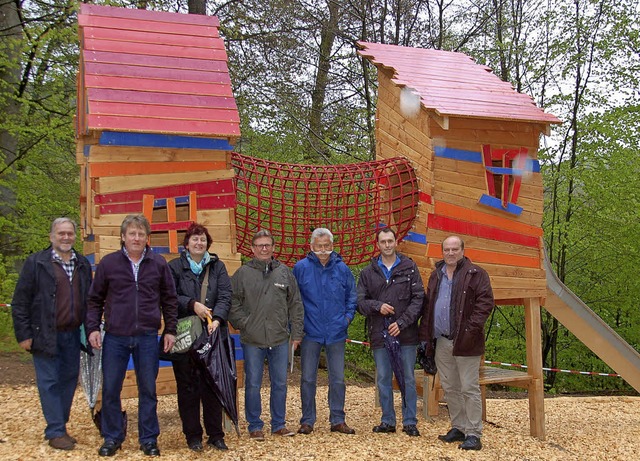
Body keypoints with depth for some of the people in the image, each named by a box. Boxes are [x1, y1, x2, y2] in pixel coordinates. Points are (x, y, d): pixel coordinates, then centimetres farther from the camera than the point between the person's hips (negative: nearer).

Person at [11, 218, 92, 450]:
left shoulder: (83, 264, 9)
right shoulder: (36, 263, -5)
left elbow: (89, 300, 14)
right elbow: (20, 302, -5)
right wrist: (24, 334, -9)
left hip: (73, 335, 5)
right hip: (46, 335, -5)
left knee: (69, 380, 9)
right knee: (50, 383, 0)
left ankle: (59, 427, 21)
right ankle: (55, 432, 7)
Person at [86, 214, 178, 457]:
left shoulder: (158, 264, 3)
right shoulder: (108, 263, 1)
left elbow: (170, 299, 9)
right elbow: (95, 299, 7)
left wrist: (170, 330, 5)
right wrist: (93, 328, -1)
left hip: (147, 337, 0)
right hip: (115, 337, 0)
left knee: (148, 390, 9)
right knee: (110, 389, 6)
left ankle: (149, 438, 21)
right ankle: (112, 438, 22)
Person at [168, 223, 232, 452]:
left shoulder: (217, 267, 10)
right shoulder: (175, 267, 5)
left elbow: (225, 296, -2)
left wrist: (217, 319, -18)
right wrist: (192, 305, -19)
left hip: (212, 335, 1)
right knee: (187, 387, 3)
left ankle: (215, 434, 15)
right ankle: (193, 435, 14)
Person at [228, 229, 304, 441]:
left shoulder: (285, 272, 6)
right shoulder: (243, 273, 0)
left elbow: (295, 305, 8)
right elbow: (233, 303, 1)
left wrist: (296, 333, 6)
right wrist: (243, 324, -8)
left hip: (280, 339, 2)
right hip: (252, 340, -2)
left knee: (280, 383, 10)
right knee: (253, 384, 5)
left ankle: (279, 424, 24)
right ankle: (255, 426, 18)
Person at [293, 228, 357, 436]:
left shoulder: (341, 268, 2)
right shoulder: (301, 268, -4)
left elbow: (352, 295, 13)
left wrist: (348, 316, 1)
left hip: (336, 333, 2)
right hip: (310, 333, -1)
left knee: (338, 379, 8)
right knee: (308, 379, 5)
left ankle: (337, 420, 19)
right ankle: (307, 421, 16)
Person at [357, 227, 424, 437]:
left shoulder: (409, 268, 1)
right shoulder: (368, 272, 7)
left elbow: (419, 299, -3)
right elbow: (360, 302, 5)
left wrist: (402, 322, -12)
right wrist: (377, 306, -15)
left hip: (406, 334, -2)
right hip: (379, 334, 2)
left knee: (408, 379, 5)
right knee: (383, 379, 9)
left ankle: (410, 422, 15)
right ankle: (388, 421, 20)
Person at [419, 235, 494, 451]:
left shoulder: (476, 274, -3)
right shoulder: (436, 275, 16)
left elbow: (485, 301, -10)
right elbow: (428, 306, 18)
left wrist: (472, 328, -18)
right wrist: (425, 336, 12)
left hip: (465, 342, -6)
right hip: (441, 342, 6)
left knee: (469, 389, -3)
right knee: (450, 388, 13)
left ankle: (473, 434, 3)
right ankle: (459, 427, 25)